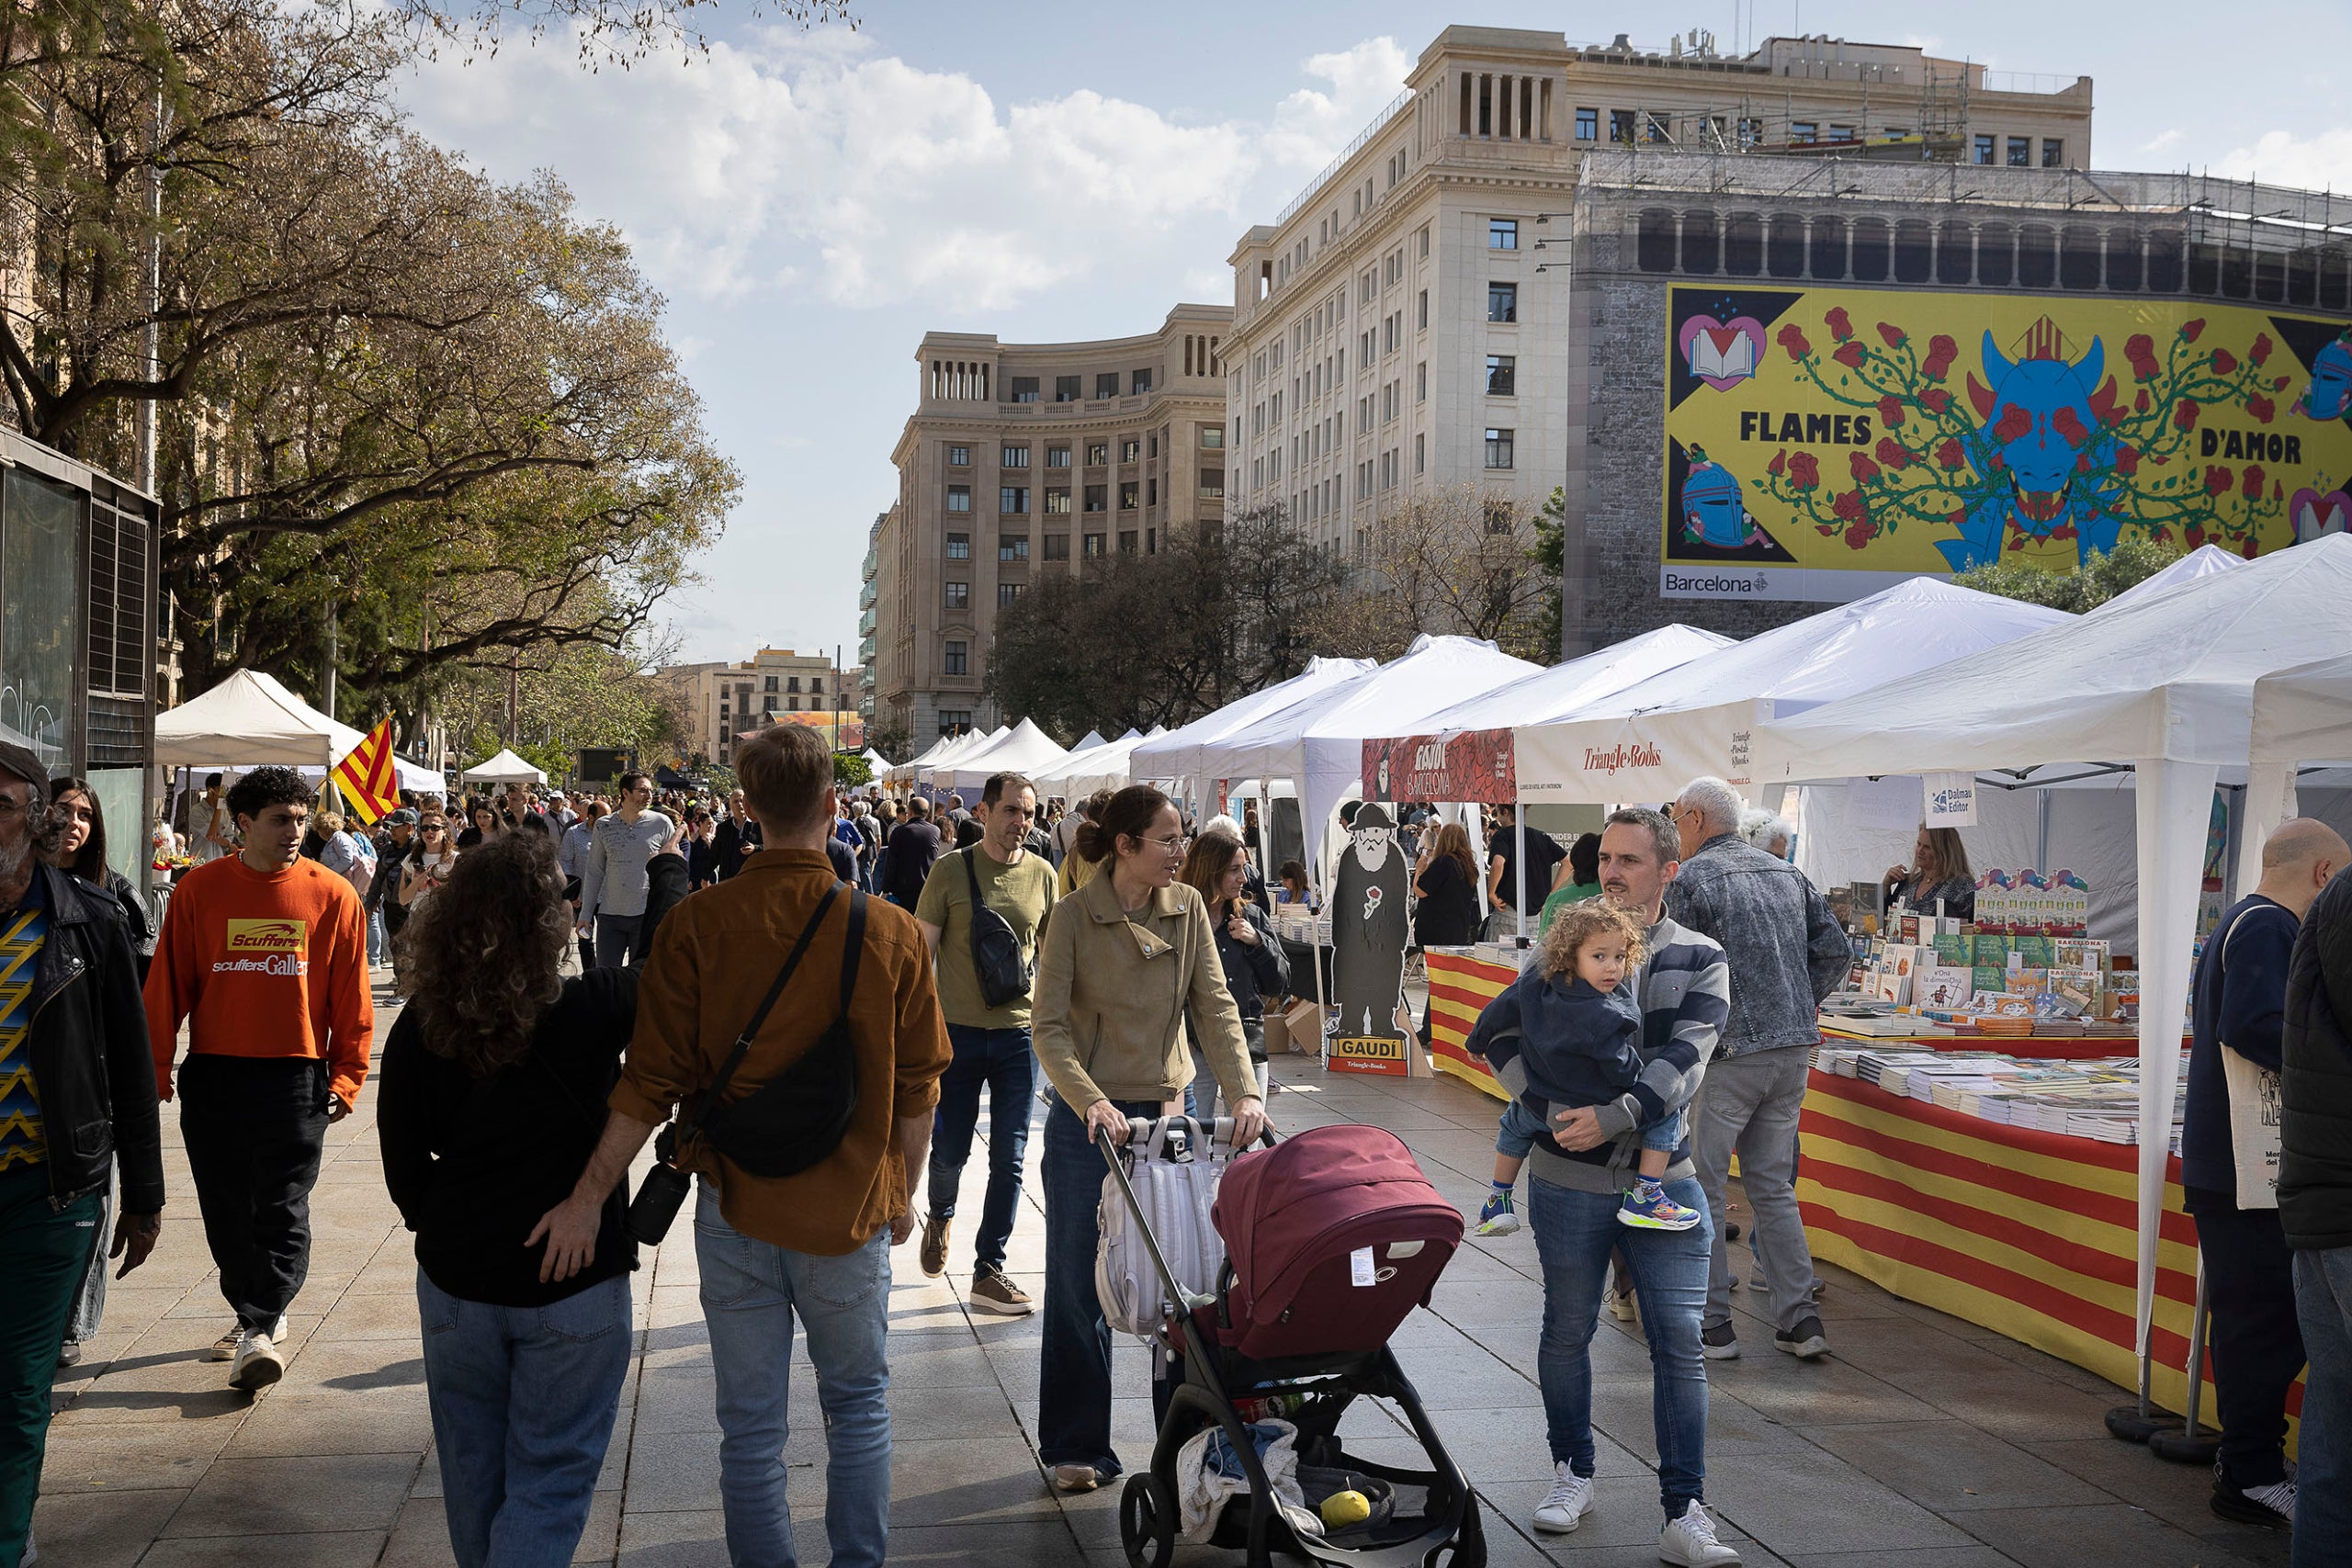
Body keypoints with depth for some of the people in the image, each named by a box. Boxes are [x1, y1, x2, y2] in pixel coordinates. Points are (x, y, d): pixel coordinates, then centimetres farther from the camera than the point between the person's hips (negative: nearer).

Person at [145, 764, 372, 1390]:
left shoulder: (332, 894, -2)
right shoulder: (199, 891, 1)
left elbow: (351, 998, 1)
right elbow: (167, 986, 4)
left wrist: (345, 1077, -2)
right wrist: (155, 1070, 2)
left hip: (296, 1074, -2)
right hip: (214, 1075, 2)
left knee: (282, 1208, -4)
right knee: (226, 1209, 10)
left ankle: (261, 1329, 0)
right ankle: (255, 1312, 26)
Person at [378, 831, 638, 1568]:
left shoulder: (422, 1024, -9)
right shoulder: (590, 1010, -19)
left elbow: (403, 1163, -1)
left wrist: (437, 1225, 14)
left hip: (456, 1280, 4)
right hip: (575, 1283, -4)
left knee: (474, 1470, 21)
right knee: (548, 1477, 7)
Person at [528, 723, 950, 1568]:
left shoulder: (695, 926, -11)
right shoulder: (892, 934, -11)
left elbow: (651, 1083, -12)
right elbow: (917, 1090, -4)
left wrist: (590, 1197, -4)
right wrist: (900, 1192, 11)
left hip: (734, 1211, 0)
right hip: (850, 1212, 0)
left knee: (751, 1427, 12)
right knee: (859, 1403, 21)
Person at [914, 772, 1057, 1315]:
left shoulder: (1042, 874, 4)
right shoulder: (950, 870, -4)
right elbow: (922, 951, -2)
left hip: (1020, 1032, 2)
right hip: (958, 1030, -2)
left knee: (1009, 1158, 2)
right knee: (950, 1148, 8)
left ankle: (989, 1271, 12)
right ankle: (941, 1215, 41)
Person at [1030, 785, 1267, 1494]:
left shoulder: (1187, 908, 1)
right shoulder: (1074, 918, -10)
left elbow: (1215, 1007, -2)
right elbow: (1049, 1025, -12)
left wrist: (1244, 1091, -15)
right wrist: (1092, 1100, -26)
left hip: (1168, 1111, 3)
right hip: (1089, 1118, -3)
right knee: (1080, 1287, 4)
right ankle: (1076, 1448, 17)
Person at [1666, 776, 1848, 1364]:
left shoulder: (1691, 879, -7)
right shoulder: (1786, 874, 13)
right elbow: (1836, 951, 13)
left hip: (1727, 1052, -7)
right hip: (1794, 1050, 7)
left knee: (1699, 1188, 3)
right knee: (1773, 1188, 15)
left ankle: (1711, 1325, 5)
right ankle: (1799, 1320, 12)